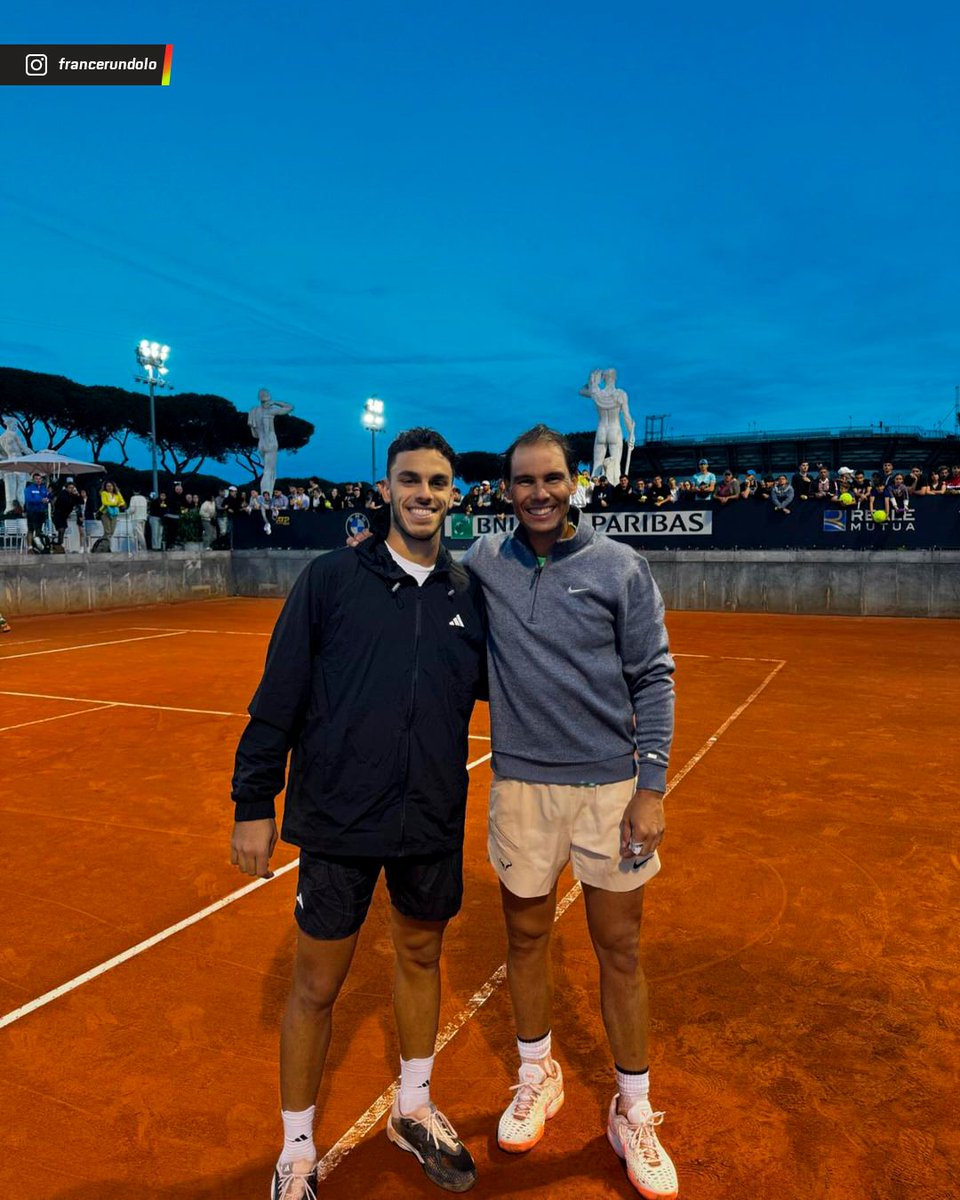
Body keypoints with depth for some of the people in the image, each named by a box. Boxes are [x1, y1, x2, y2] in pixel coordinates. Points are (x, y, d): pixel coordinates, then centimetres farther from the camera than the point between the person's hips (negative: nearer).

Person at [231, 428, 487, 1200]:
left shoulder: (468, 593, 1)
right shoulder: (331, 579, -9)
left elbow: (494, 683, 14)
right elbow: (278, 699, -7)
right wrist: (254, 803, -6)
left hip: (434, 823, 4)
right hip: (337, 823, -3)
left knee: (422, 956, 20)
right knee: (317, 985, 10)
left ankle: (414, 1110, 45)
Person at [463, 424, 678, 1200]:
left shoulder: (621, 568, -5)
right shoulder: (482, 562, 0)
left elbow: (653, 679, -4)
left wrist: (652, 788, -8)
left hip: (610, 786, -1)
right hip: (520, 784, 2)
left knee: (620, 949, 10)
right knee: (527, 936, 16)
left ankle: (634, 1113, 31)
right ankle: (537, 1077, 41)